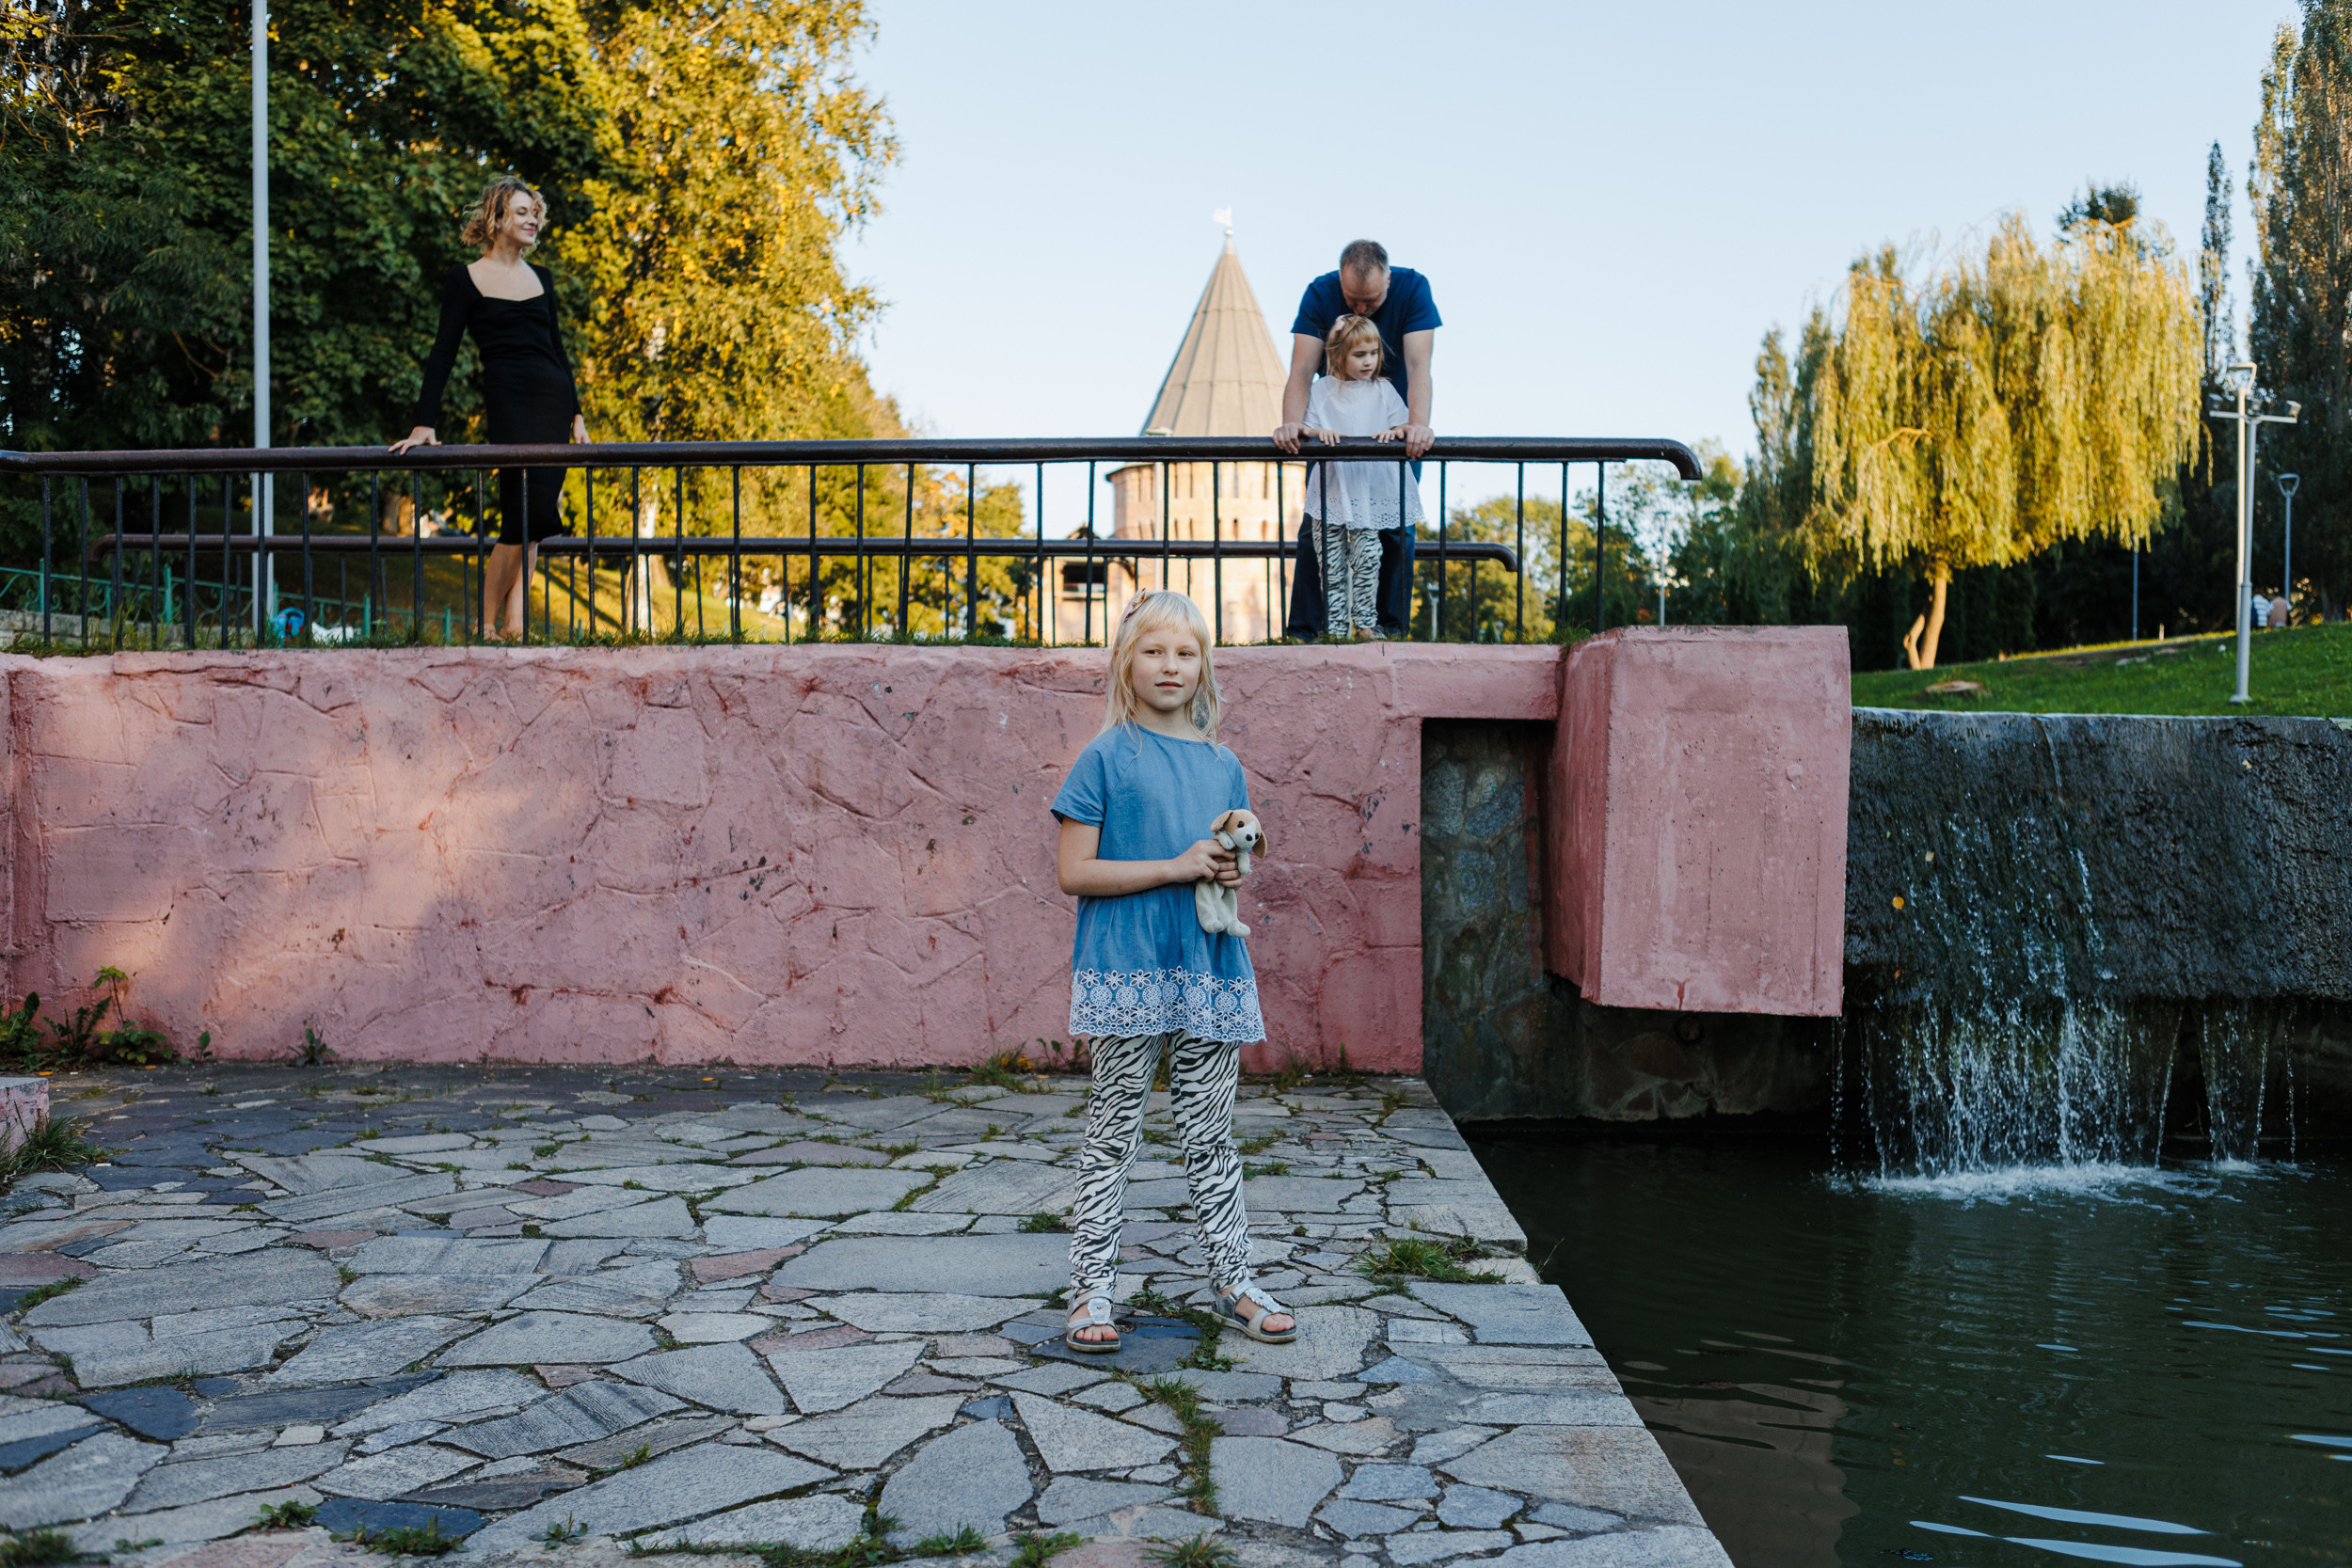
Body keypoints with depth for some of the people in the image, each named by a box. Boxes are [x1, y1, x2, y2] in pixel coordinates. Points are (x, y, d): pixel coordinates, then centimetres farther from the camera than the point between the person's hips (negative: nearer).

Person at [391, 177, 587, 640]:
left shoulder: (540, 277, 18)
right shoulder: (465, 279, 3)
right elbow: (444, 353, -1)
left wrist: (576, 415, 17)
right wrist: (424, 424, -8)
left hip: (554, 395, 6)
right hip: (507, 398, -5)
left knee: (537, 513, -1)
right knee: (523, 515, -13)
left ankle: (515, 621, -1)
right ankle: (487, 626, -4)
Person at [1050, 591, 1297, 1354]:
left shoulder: (1223, 765, 12)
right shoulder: (1106, 757, -3)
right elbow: (1074, 871, -9)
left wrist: (1234, 873, -4)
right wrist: (1177, 867, -16)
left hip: (1209, 970, 4)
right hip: (1127, 969, -4)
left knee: (1211, 1133, 11)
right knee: (1113, 1130, 4)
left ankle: (1233, 1282, 21)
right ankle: (1091, 1288, 13)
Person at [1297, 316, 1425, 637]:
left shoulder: (1383, 390, 7)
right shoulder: (1322, 389, 5)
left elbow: (1404, 424, 4)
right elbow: (1305, 427, 4)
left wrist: (1395, 431, -19)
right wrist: (1318, 431, -18)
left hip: (1369, 491, 0)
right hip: (1329, 490, 0)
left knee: (1367, 557, -9)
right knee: (1331, 563, 0)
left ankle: (1364, 623, 4)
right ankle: (1335, 628, 6)